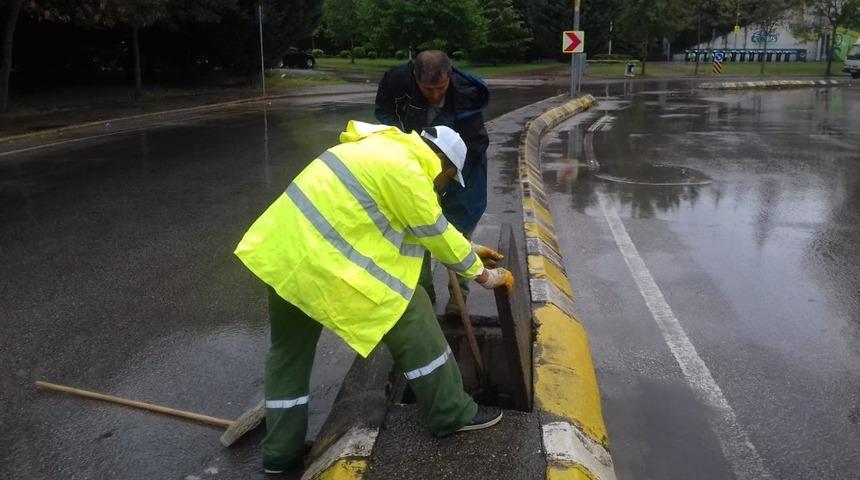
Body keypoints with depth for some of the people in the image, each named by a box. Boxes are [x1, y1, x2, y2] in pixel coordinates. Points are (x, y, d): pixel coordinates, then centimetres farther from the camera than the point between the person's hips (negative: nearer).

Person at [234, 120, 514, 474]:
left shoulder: (387, 148, 18)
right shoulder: (406, 172, -13)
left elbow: (430, 227, 27)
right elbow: (437, 235, -3)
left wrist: (467, 252, 33)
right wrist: (484, 275, 11)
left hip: (280, 249, 10)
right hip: (325, 261, -10)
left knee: (289, 351, 20)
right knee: (412, 324, 4)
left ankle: (281, 451, 29)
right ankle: (453, 414, 18)